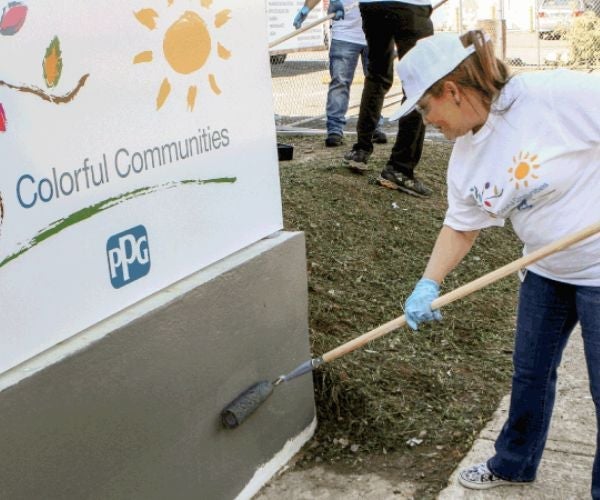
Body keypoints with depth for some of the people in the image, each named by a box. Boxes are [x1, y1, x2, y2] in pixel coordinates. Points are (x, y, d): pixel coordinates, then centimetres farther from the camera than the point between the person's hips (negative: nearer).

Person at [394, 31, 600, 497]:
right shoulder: (465, 157, -1)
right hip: (547, 270, 7)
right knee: (530, 372, 20)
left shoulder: (555, 94, -25)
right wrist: (428, 285, -6)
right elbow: (461, 228, 5)